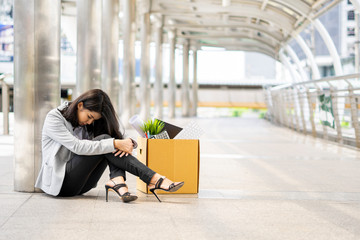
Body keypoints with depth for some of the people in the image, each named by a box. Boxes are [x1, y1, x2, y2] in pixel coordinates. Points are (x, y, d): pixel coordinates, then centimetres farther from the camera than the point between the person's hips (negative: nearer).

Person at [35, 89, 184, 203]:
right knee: (104, 140, -24)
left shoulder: (87, 123, 11)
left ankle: (118, 181, -36)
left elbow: (116, 137, 7)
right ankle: (155, 180, -31)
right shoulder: (54, 118, -9)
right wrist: (115, 144, -28)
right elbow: (77, 146, -23)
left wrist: (127, 144, -18)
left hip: (79, 185, 7)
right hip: (59, 182, -7)